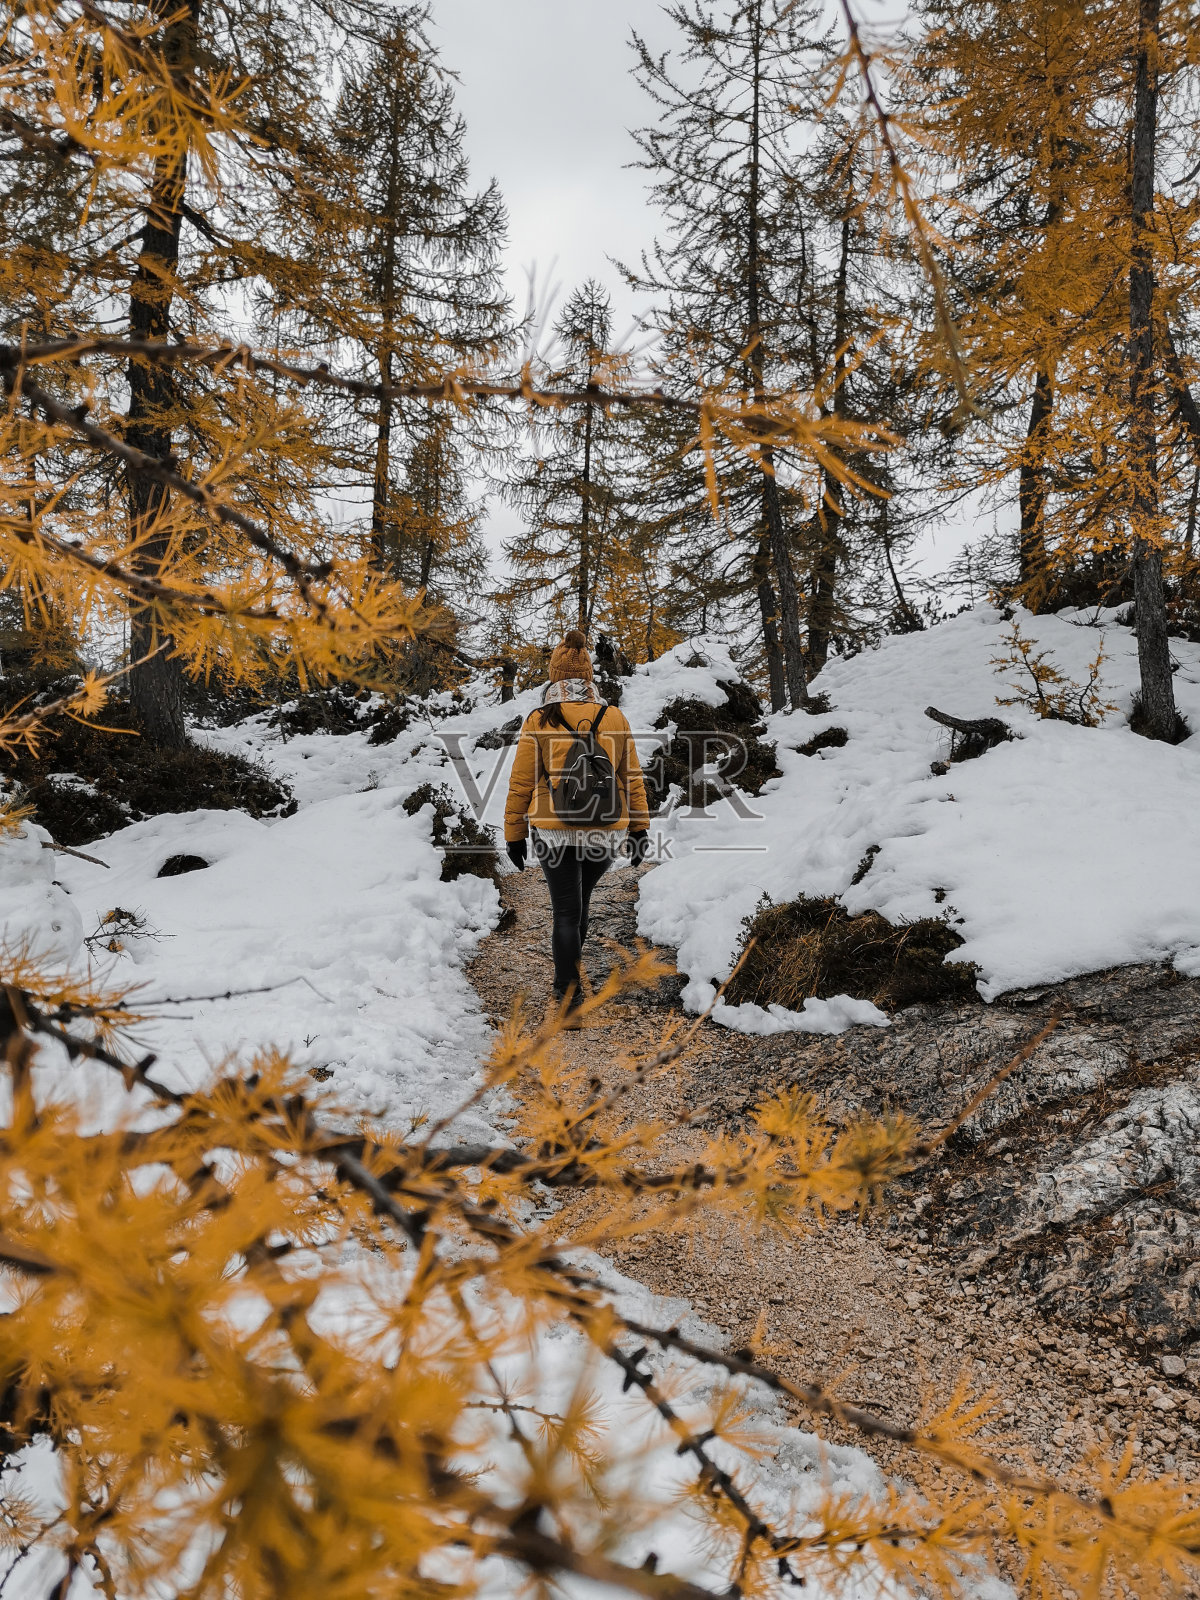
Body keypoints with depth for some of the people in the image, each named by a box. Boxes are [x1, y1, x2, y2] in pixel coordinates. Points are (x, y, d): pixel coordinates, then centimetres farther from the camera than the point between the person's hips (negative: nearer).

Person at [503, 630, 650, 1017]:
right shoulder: (614, 719, 0)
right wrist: (640, 829, 11)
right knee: (580, 902, 23)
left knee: (565, 911, 5)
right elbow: (632, 777, 4)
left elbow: (521, 782, -3)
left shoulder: (539, 722, -6)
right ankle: (569, 968, 39)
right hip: (605, 832, 3)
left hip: (555, 832, -2)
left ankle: (568, 995, 0)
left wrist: (514, 834, 6)